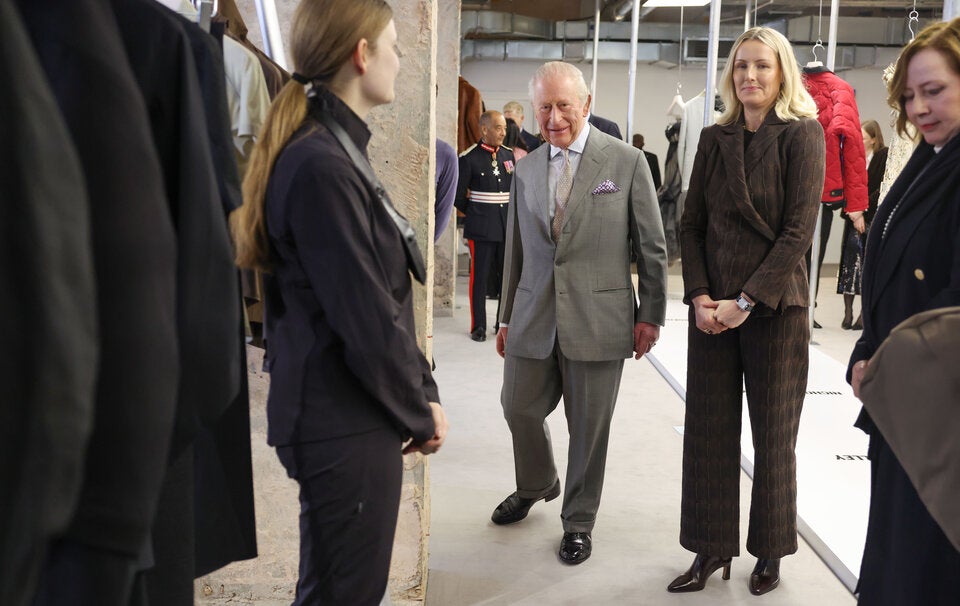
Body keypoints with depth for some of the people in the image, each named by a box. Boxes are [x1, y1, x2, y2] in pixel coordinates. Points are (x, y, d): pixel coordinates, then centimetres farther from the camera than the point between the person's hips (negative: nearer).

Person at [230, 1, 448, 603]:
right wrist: (420, 412, -7)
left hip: (348, 414, 9)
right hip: (345, 423, -9)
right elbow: (367, 320, -21)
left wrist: (422, 393, 7)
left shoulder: (334, 151, 10)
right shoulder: (322, 168, -21)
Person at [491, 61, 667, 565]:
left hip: (597, 317, -4)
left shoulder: (627, 162, -3)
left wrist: (650, 314, -3)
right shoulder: (526, 170, 9)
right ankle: (536, 486, 42)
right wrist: (507, 317, 15)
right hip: (534, 317, 4)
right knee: (519, 409, 12)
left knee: (588, 426, 6)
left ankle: (578, 521, 27)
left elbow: (651, 247, -1)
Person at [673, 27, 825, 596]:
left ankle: (770, 554, 24)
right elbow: (691, 224, 8)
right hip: (712, 309, 4)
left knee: (774, 436, 8)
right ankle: (712, 548, 20)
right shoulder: (715, 138, 8)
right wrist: (699, 296, -5)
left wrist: (746, 302, -15)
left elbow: (799, 230, -11)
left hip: (774, 309, -4)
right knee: (709, 430, 7)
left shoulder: (803, 134, -4)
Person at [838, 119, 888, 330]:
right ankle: (848, 313, 7)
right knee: (850, 264, 1)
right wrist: (852, 211, -7)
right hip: (854, 219, 4)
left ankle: (865, 314, 3)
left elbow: (882, 190, -8)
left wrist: (862, 212, -11)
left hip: (873, 221, -4)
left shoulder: (884, 157, -3)